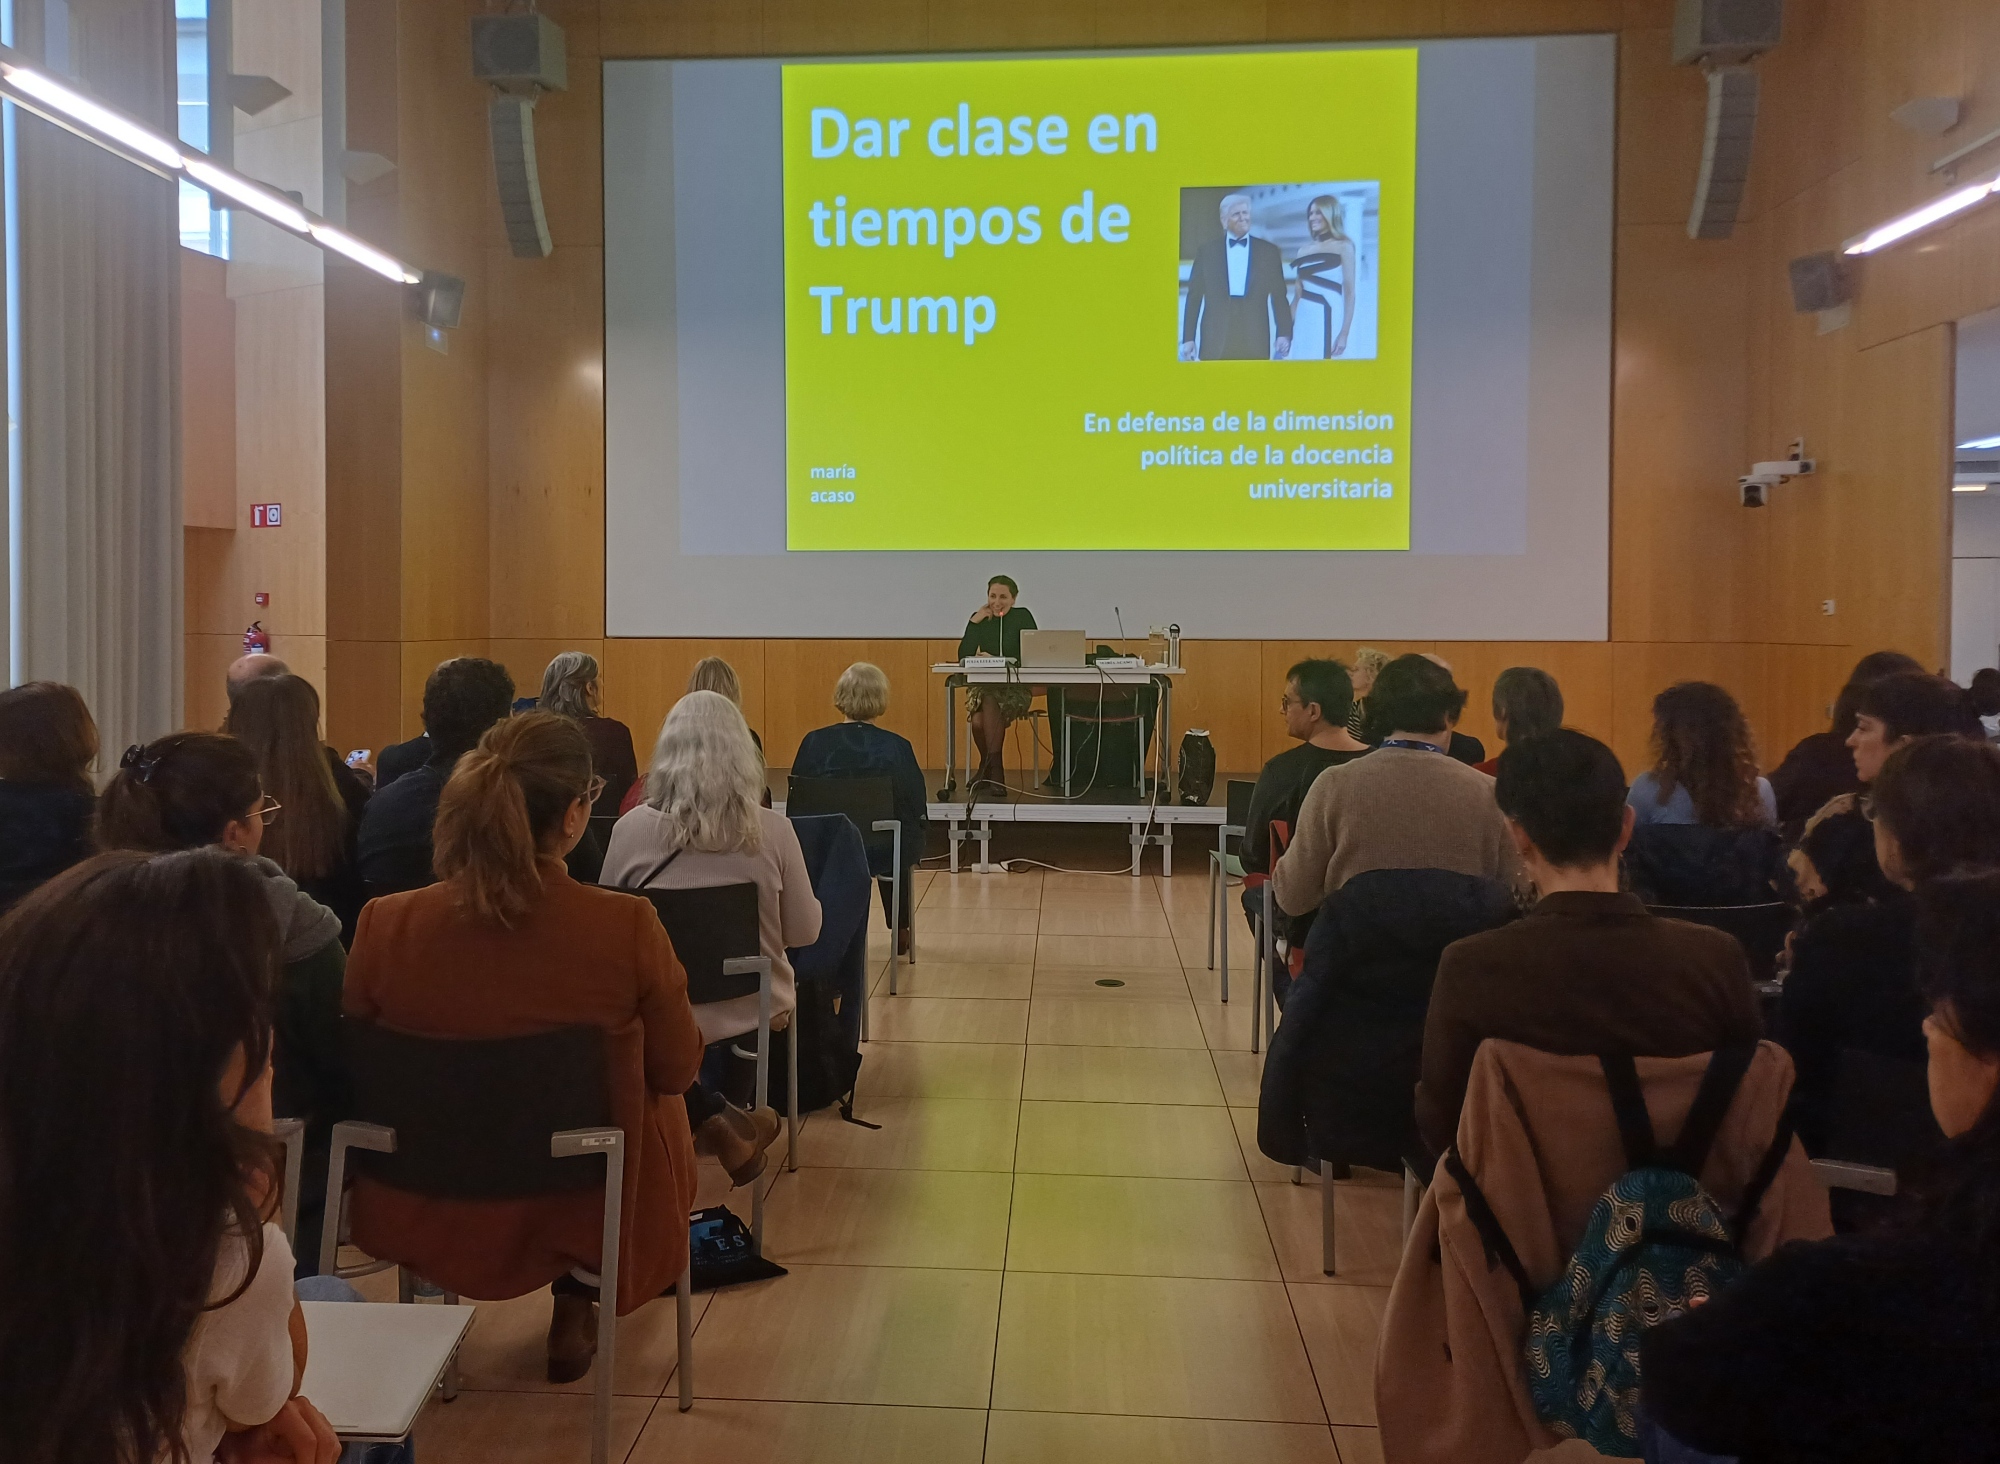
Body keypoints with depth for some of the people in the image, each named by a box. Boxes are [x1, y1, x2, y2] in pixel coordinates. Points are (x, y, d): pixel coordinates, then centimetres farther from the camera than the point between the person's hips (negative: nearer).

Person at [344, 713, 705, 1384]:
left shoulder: (385, 925, -20)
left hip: (424, 1213, 3)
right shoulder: (628, 927, -26)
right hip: (586, 1212, -3)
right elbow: (678, 1068, -9)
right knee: (662, 1102, 29)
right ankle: (576, 1304, 37)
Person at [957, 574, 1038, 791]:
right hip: (983, 684, 2)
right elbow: (963, 656, -2)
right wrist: (975, 623, -7)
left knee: (990, 703, -35)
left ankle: (989, 767, -23)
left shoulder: (1023, 617, 2)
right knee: (978, 720, -31)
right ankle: (993, 769, -5)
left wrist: (994, 659, -15)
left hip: (1016, 686, -2)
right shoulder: (980, 618, 8)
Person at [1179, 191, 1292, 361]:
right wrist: (1188, 338, 1)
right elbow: (1194, 297, 8)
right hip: (1215, 343, 0)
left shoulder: (1268, 251, 9)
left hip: (1255, 342, 0)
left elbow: (1279, 297, 7)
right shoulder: (1206, 251, 9)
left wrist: (1284, 333, -4)